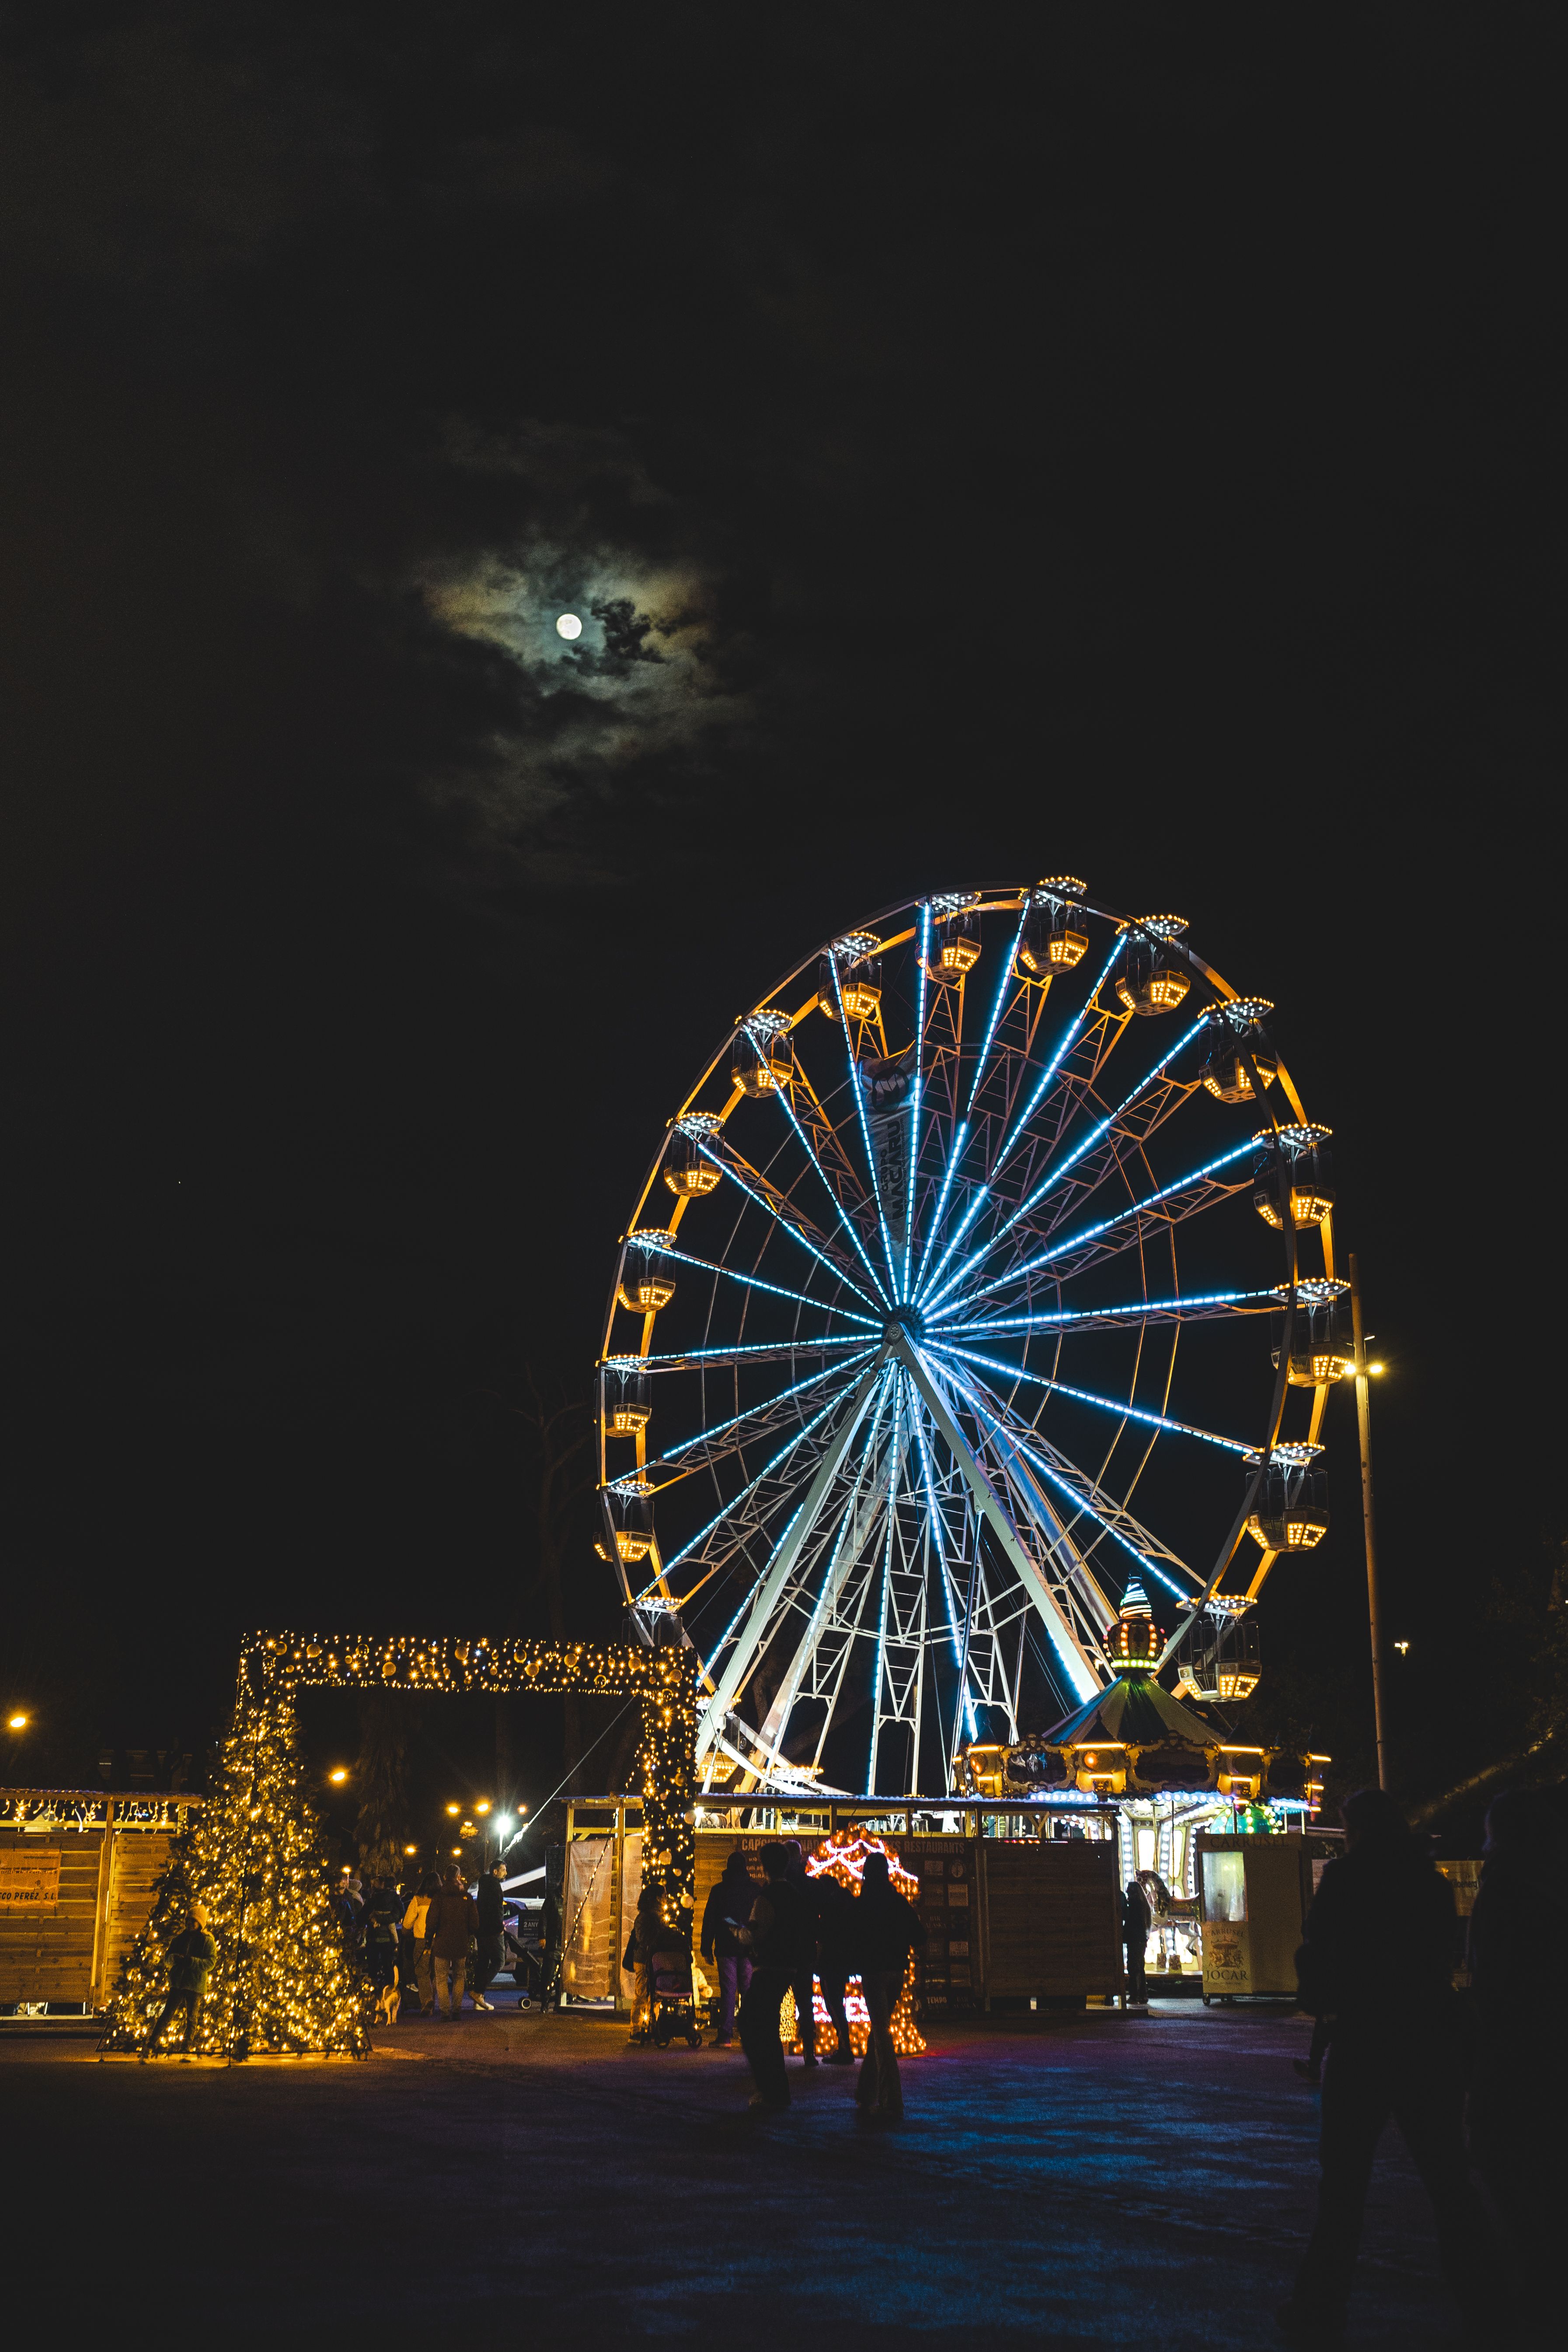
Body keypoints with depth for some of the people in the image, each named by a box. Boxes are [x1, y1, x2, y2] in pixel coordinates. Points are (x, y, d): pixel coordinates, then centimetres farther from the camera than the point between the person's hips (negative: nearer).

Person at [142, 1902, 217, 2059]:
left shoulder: (207, 1941, 0)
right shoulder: (180, 1938, 13)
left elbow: (210, 1963, -9)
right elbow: (169, 1959, 13)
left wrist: (191, 1961, -21)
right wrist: (174, 1958, -11)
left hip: (196, 1986, -3)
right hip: (177, 1983, 3)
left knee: (192, 2019, 4)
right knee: (166, 2015, -5)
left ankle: (186, 2051, 13)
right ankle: (150, 2046, -4)